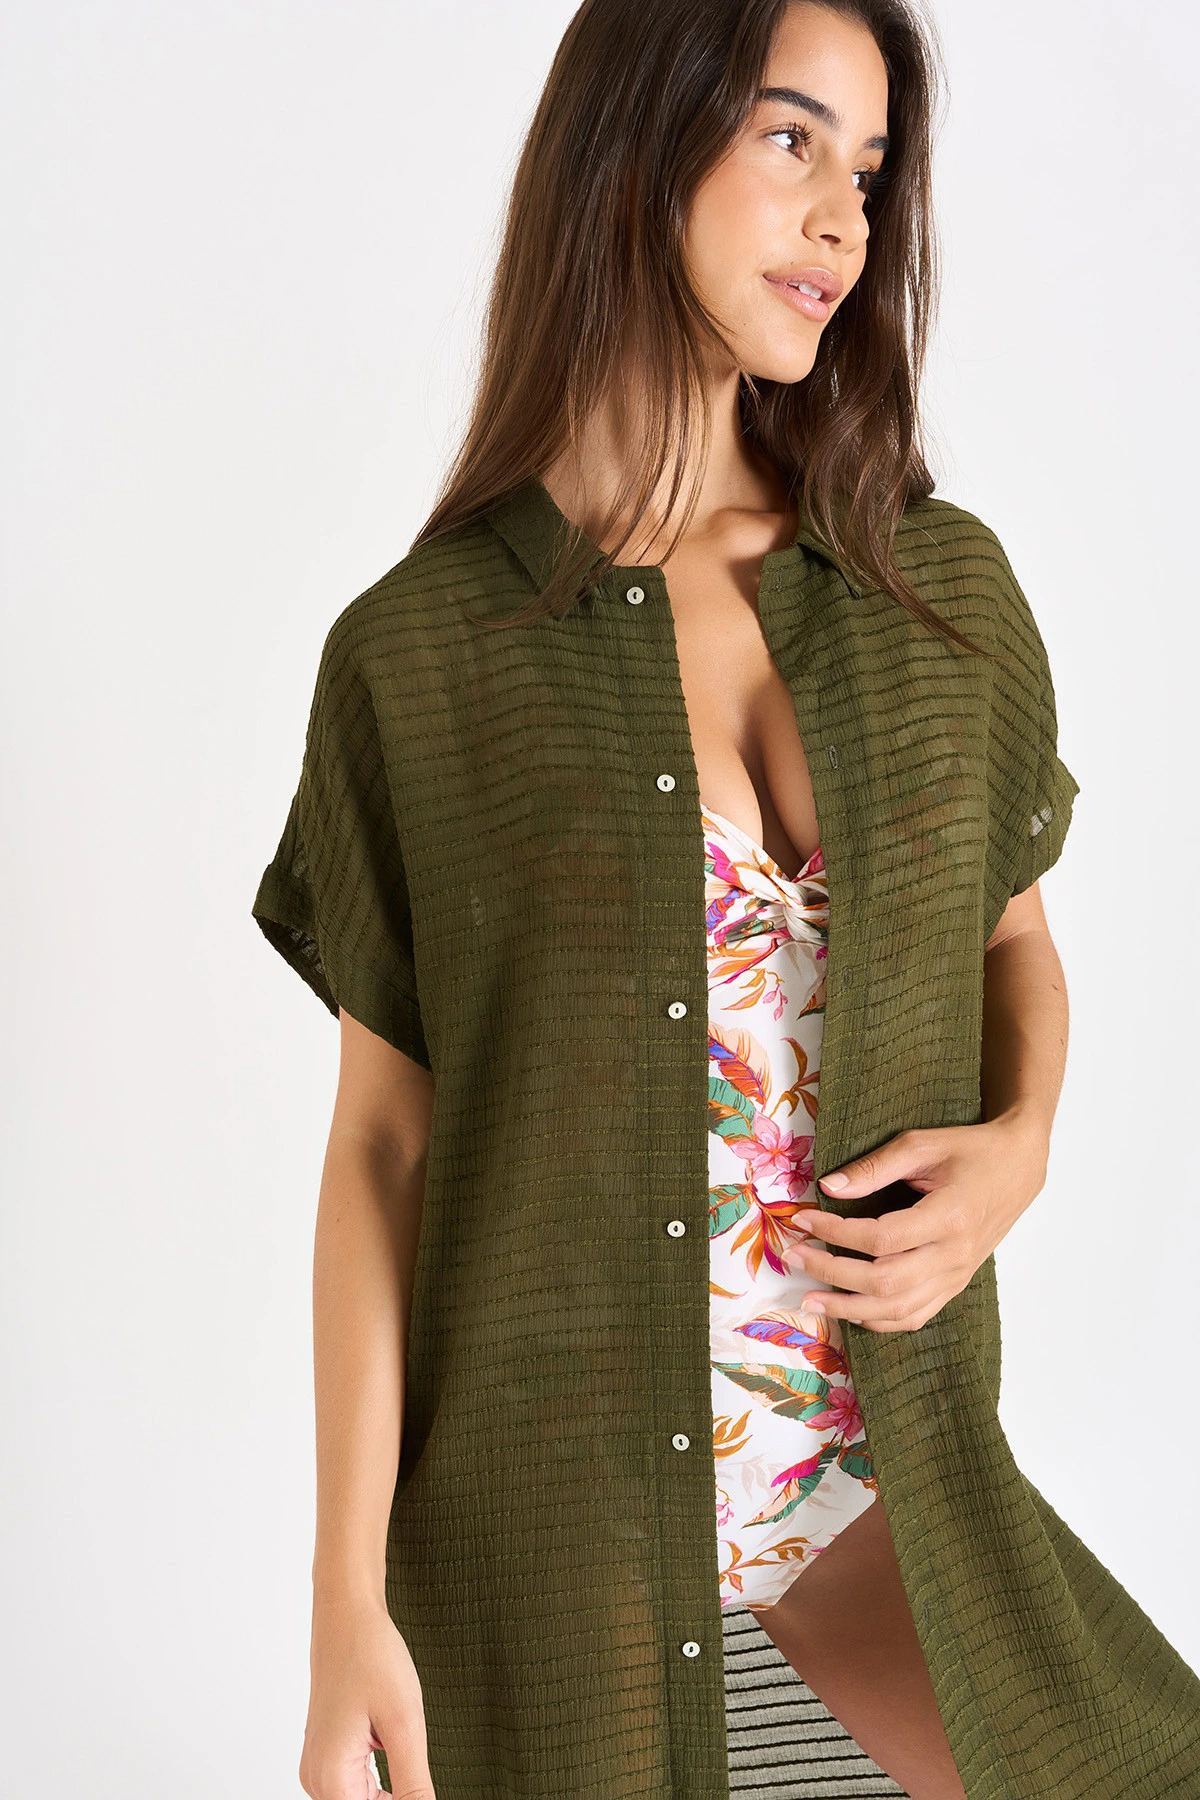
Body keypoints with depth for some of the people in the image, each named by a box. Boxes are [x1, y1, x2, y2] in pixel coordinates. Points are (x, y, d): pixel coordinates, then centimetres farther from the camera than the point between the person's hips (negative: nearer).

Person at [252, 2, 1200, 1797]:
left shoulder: (944, 588, -1)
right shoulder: (417, 649, -9)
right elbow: (381, 1141, -6)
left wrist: (1019, 1148, -10)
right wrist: (347, 1599, -8)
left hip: (885, 1447, 3)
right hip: (548, 1470, -2)